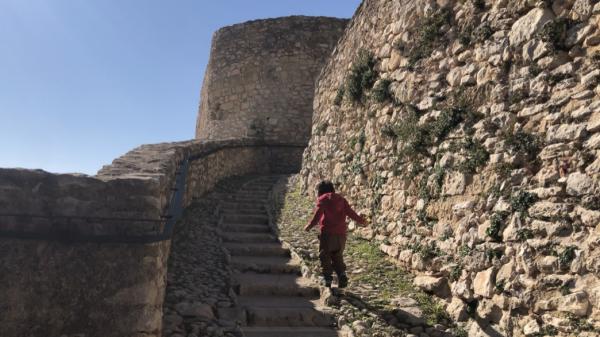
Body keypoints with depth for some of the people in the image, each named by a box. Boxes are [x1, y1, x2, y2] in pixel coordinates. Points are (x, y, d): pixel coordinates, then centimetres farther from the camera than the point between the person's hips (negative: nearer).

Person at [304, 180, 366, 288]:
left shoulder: (322, 199, 0)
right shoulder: (341, 199, 13)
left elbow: (318, 215, -11)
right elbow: (350, 212, 8)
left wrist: (309, 226, -7)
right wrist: (360, 220, 20)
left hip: (327, 232, -5)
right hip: (341, 233, 5)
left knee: (325, 257, 7)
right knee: (337, 257, 17)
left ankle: (327, 278, 4)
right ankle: (342, 277, 7)